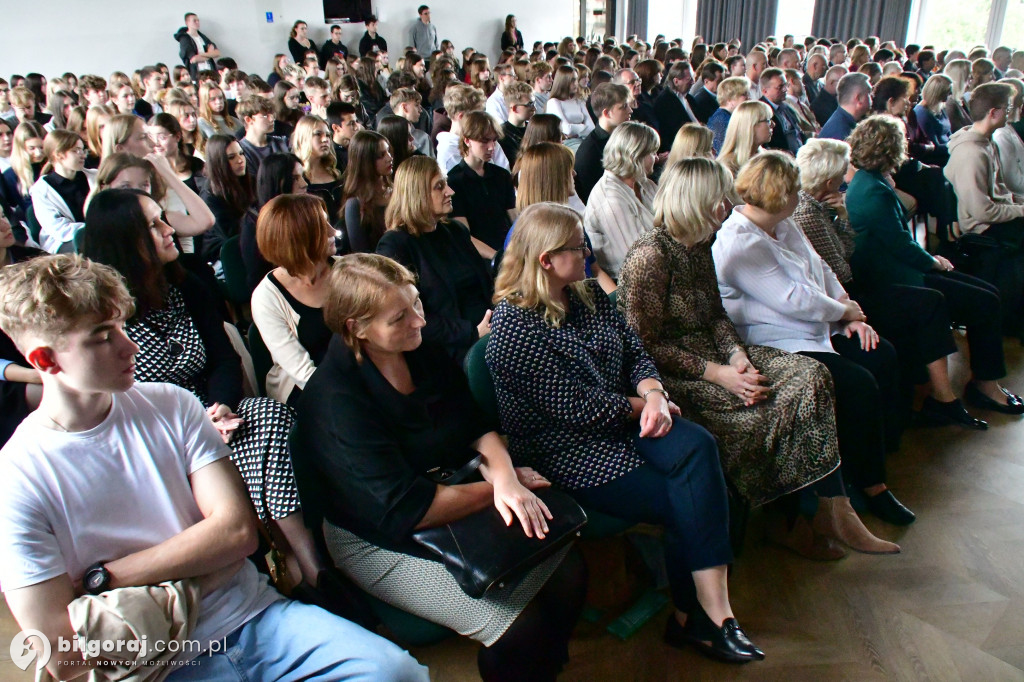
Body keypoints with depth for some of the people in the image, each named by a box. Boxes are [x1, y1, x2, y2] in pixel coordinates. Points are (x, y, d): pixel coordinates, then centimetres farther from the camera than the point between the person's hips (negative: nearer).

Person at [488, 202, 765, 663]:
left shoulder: (586, 294, 9)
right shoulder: (516, 327, -17)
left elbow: (634, 349, 7)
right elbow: (577, 407, -19)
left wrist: (654, 394, -14)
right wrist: (641, 406, -8)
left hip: (622, 421, 7)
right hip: (569, 454, -6)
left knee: (697, 446, -22)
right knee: (684, 502, -15)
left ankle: (707, 612, -19)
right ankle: (698, 616, 6)